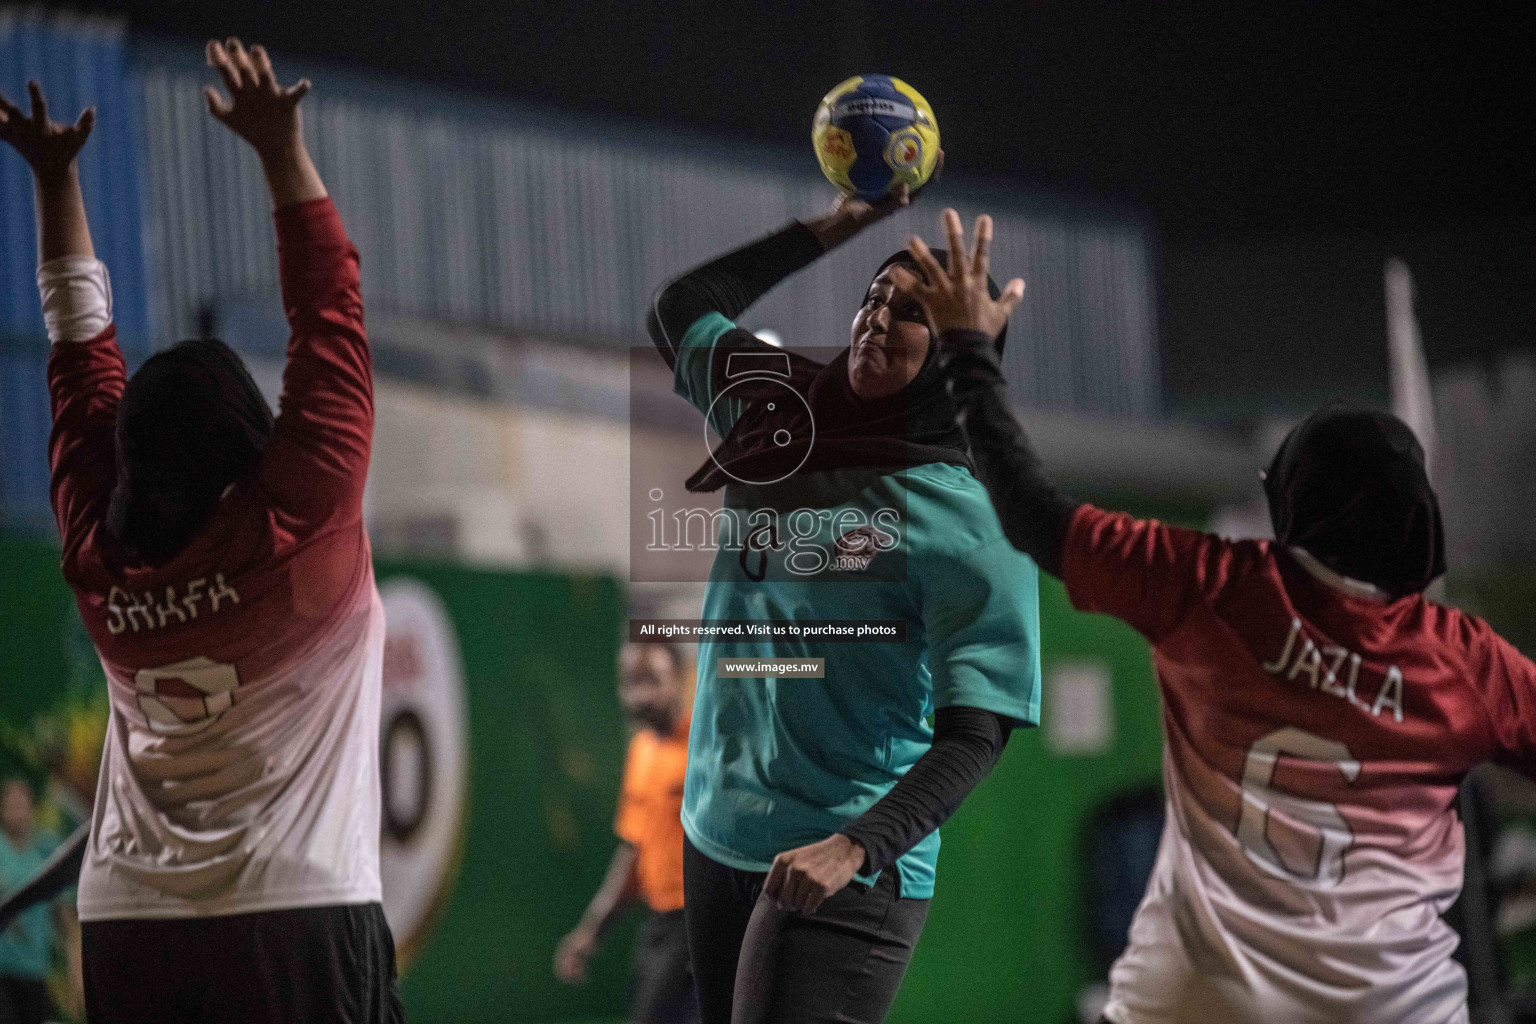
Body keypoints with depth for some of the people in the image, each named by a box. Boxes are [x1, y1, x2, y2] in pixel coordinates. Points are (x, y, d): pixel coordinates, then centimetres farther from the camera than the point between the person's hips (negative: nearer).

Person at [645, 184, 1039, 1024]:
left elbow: (974, 734, -14)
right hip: (714, 841, 7)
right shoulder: (777, 421, 8)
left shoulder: (969, 522, -9)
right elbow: (680, 309, 24)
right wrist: (832, 228, 19)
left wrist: (853, 847, -28)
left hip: (846, 872, -7)